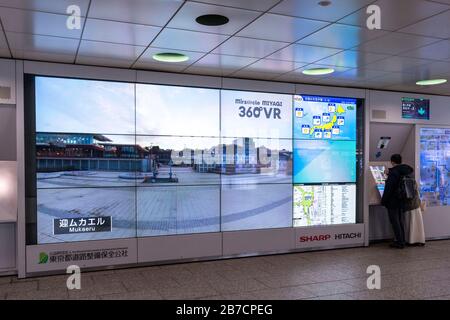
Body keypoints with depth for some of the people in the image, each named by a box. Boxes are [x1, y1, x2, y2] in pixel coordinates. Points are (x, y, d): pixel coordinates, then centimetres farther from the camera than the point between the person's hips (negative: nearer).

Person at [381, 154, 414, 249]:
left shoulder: (393, 172, -19)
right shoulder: (407, 171, 5)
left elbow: (388, 188, -19)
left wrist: (383, 201, -11)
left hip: (393, 201, -8)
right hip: (403, 201, 8)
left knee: (395, 221, 1)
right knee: (401, 220, 17)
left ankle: (400, 242, 4)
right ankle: (402, 240, 24)